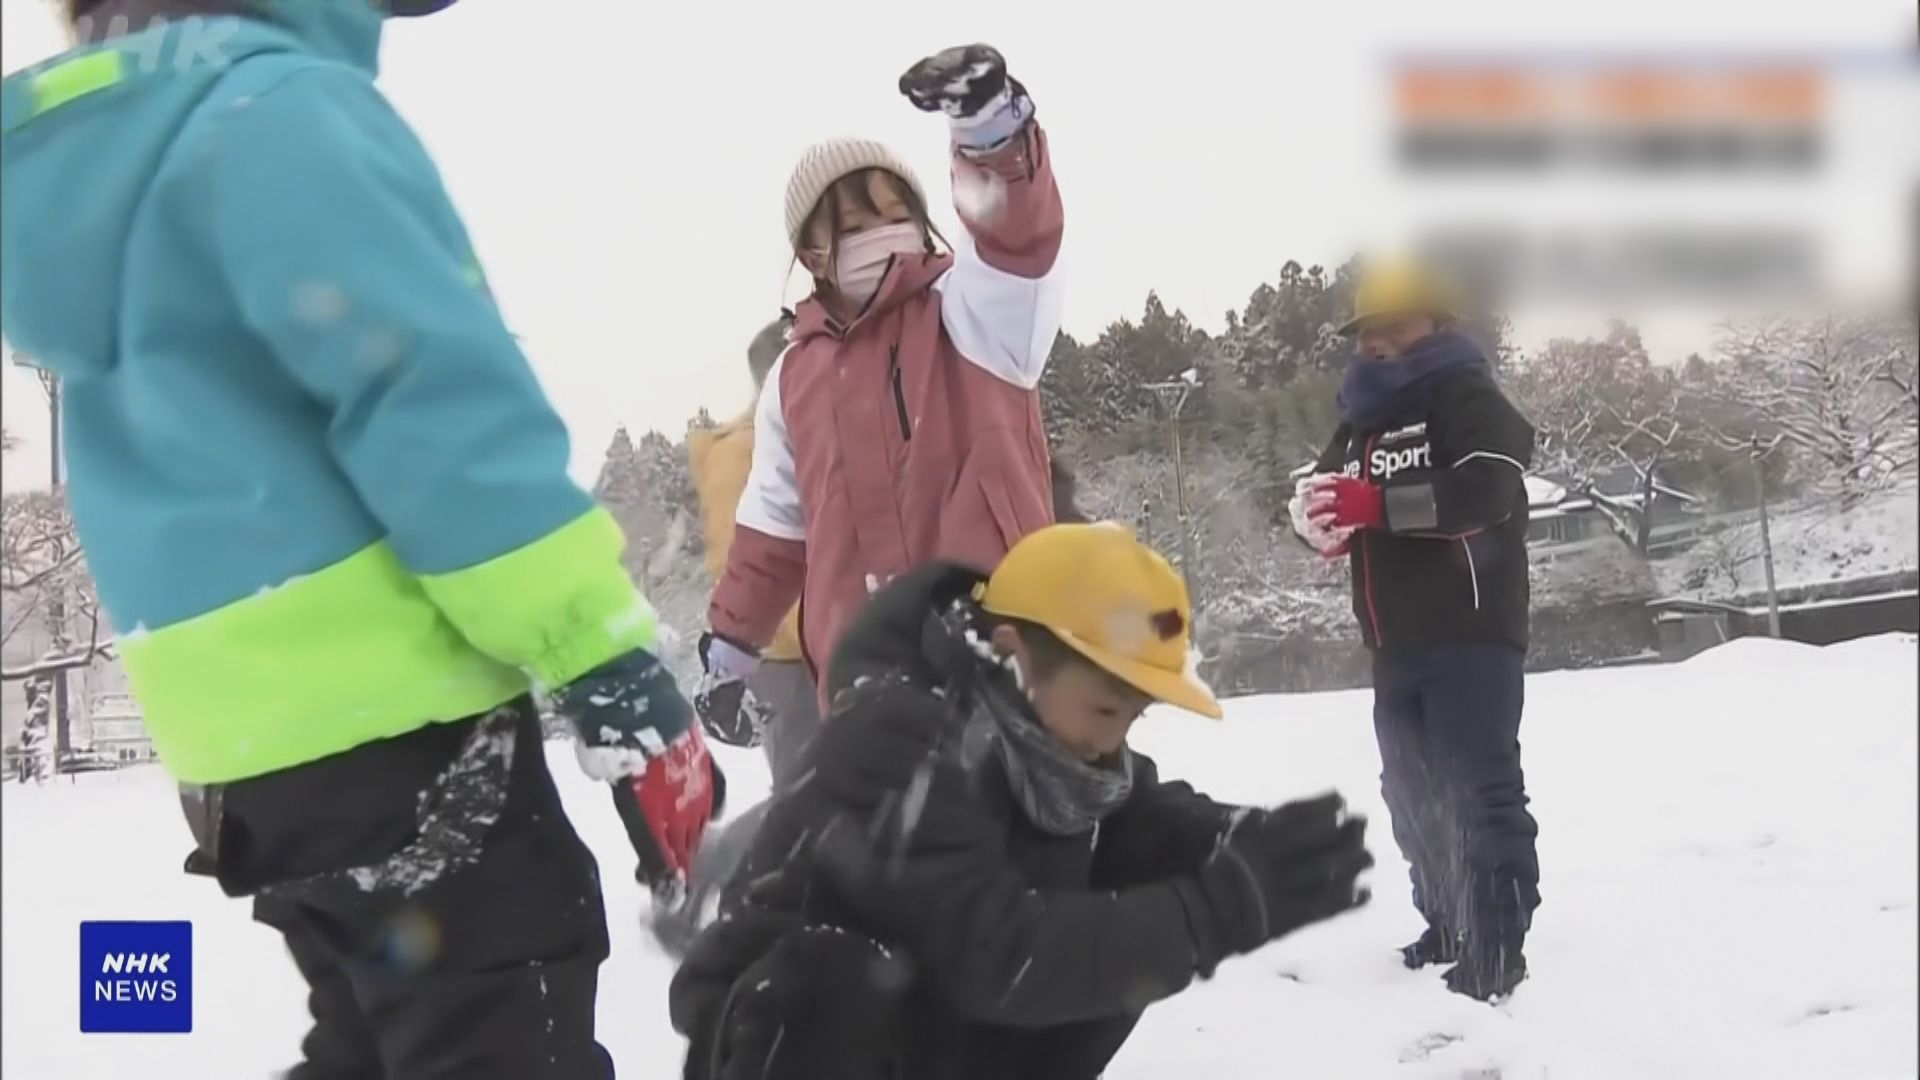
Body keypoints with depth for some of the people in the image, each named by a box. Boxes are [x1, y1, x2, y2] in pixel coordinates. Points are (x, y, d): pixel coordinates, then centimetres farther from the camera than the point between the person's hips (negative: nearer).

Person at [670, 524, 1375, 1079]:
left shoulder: (1035, 735, -6)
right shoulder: (900, 741, -31)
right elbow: (1000, 953, -39)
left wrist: (1256, 846, -31)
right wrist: (1226, 906, -39)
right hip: (782, 1021, -7)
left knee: (1119, 935, -9)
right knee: (837, 984, -39)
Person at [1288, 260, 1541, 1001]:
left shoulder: (1467, 397, -3)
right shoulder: (1363, 420, 22)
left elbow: (1487, 491, -20)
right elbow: (1325, 496, 14)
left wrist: (1375, 503, -29)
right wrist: (1319, 516, -12)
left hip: (1471, 635, -8)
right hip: (1398, 646, 9)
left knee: (1479, 791, -10)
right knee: (1413, 794, 14)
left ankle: (1497, 946, -8)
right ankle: (1448, 928, 26)